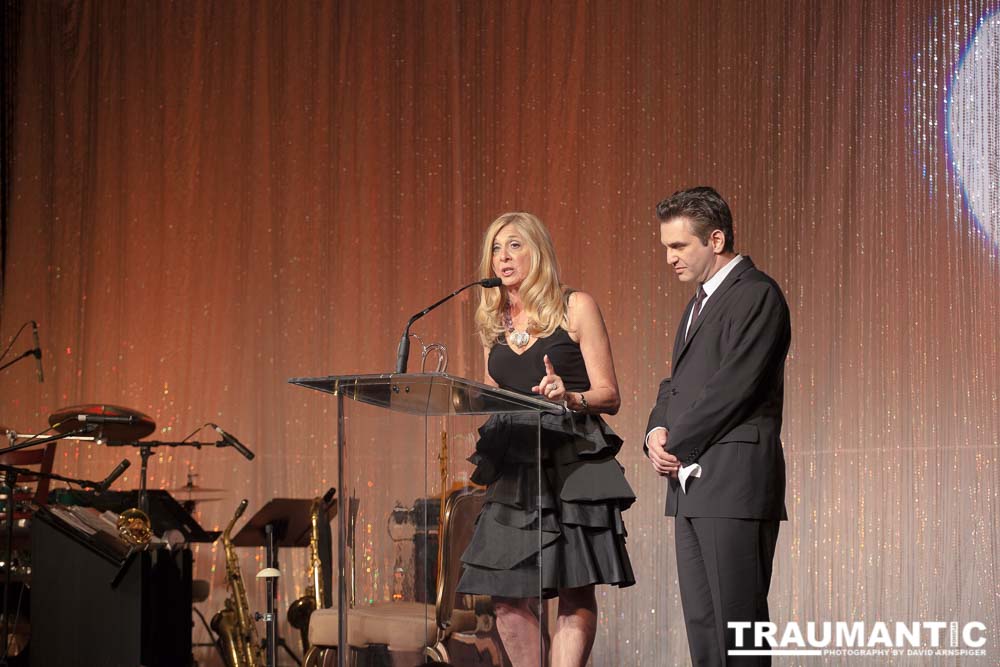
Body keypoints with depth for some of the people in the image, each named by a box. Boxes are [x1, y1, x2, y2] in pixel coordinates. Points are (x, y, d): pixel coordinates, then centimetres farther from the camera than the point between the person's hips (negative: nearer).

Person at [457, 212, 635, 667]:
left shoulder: (575, 308, 2)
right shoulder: (493, 322, 16)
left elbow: (608, 396, -2)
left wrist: (570, 397, -22)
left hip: (572, 463, -5)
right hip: (514, 467, 5)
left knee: (576, 593, -8)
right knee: (507, 597, -1)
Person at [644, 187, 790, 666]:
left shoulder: (757, 295, -9)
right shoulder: (699, 303, 22)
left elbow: (734, 386, -17)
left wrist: (677, 445, -11)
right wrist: (657, 432, 3)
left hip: (734, 482, -10)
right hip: (691, 486, 10)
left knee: (737, 622, -9)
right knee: (701, 623, 8)